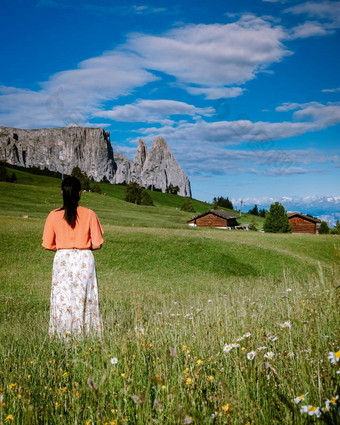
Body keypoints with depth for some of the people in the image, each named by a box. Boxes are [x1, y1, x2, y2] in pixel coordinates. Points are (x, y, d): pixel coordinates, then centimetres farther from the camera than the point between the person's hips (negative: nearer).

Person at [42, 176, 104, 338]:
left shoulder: (54, 215, -3)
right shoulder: (89, 215, -6)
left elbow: (47, 245, 0)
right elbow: (97, 244, -5)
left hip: (62, 259, 1)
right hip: (85, 259, 0)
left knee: (62, 299, 8)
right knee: (85, 299, 8)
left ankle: (62, 334, 11)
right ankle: (87, 334, 9)